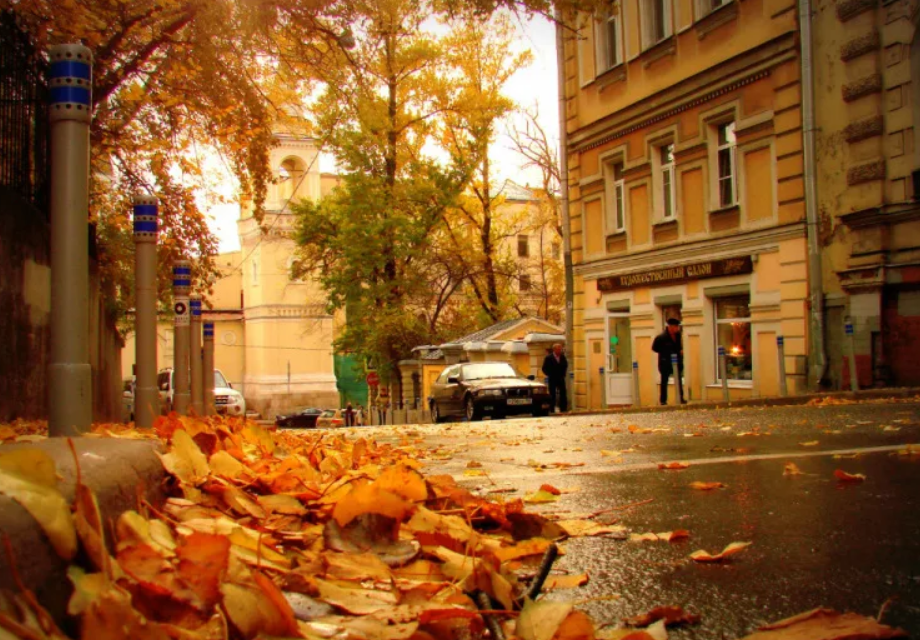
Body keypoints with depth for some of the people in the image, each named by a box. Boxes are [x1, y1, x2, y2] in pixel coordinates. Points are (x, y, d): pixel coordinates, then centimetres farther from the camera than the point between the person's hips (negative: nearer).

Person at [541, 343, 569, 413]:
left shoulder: (562, 357, 1)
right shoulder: (548, 358, -10)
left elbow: (565, 365, 18)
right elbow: (544, 369, -5)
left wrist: (563, 374, 9)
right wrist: (550, 375, -4)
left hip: (561, 378, 3)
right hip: (552, 379, -3)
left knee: (563, 394, 0)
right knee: (552, 395, 0)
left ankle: (563, 409, 5)